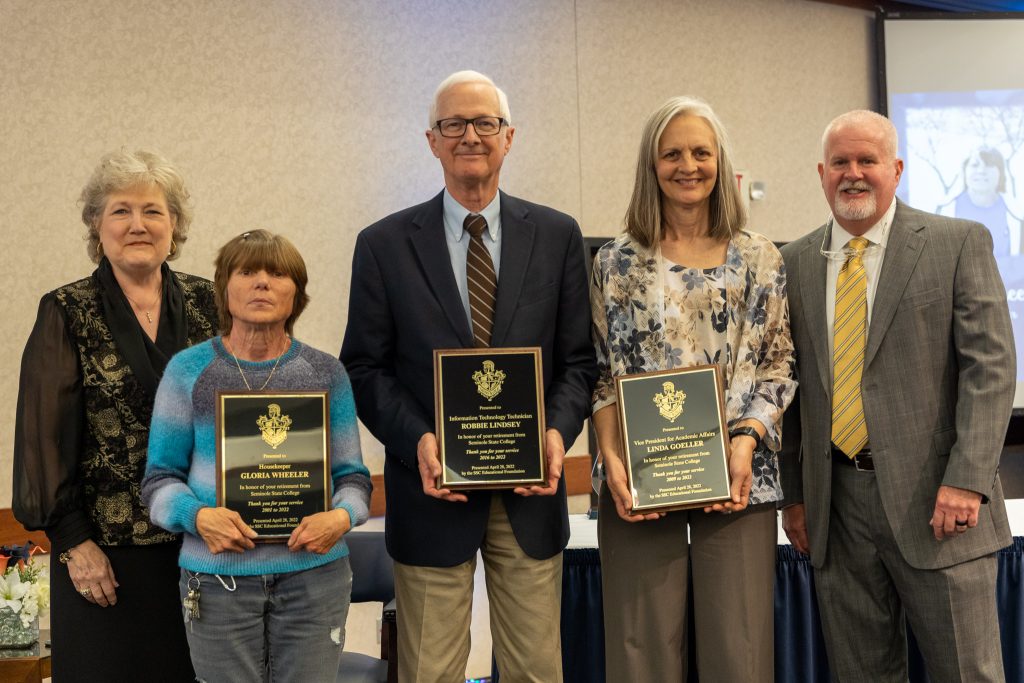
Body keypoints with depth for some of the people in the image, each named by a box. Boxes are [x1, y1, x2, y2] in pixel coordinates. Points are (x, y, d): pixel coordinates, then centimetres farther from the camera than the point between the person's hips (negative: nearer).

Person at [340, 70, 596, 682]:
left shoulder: (557, 235, 5)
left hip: (530, 491, 1)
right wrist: (417, 440, -15)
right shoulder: (384, 245, 1)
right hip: (433, 491, -1)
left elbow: (579, 357, 5)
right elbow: (365, 368, 1)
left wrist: (559, 432, -12)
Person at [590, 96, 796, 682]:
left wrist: (746, 442, -10)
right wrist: (613, 460, -8)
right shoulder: (617, 262, 7)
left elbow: (778, 367, 6)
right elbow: (601, 374, 5)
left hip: (737, 479, 0)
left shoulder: (760, 259, 7)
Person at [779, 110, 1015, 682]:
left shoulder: (960, 243, 0)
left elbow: (990, 366, -6)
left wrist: (966, 481, -15)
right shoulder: (796, 263, 10)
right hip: (835, 503, 3)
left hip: (935, 501, -3)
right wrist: (794, 494, 9)